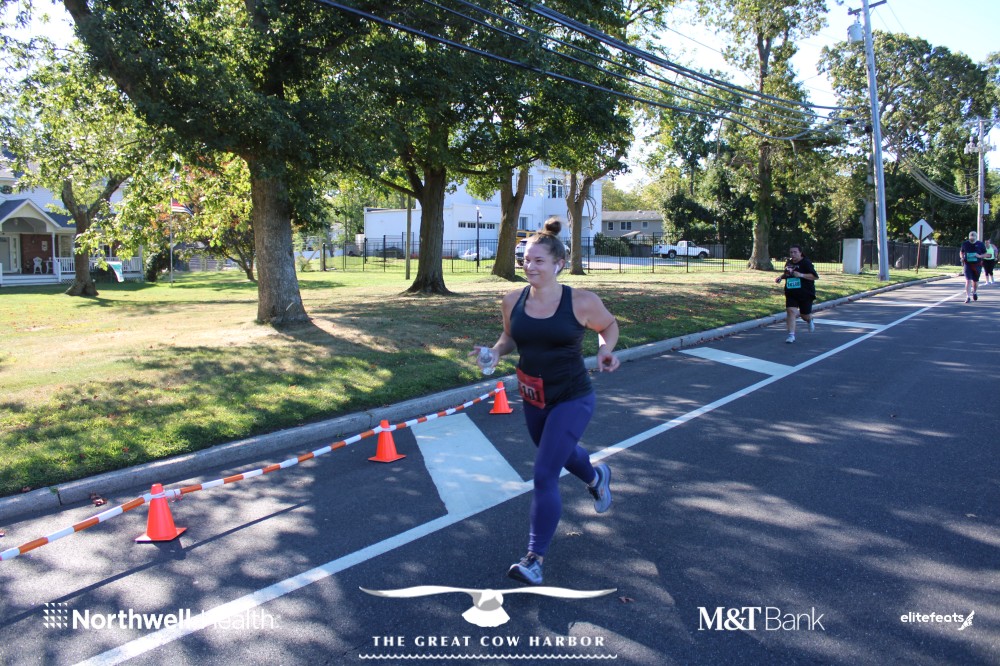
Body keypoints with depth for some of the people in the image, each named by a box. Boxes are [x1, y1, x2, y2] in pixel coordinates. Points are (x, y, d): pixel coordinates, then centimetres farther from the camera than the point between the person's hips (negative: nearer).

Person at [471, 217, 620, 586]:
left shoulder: (581, 302, -16)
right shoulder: (513, 301, -7)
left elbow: (609, 324, 4)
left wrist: (606, 349, -16)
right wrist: (495, 351, -10)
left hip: (572, 399, -6)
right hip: (533, 399, 6)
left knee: (544, 475, -11)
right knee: (557, 452, 29)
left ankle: (534, 559, 4)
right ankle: (596, 476, 64)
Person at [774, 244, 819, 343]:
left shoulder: (806, 263, -10)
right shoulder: (788, 263, 9)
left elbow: (816, 276, -16)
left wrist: (801, 275, -26)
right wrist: (781, 276, 7)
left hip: (805, 294, -4)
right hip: (791, 293, 4)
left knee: (805, 315, 6)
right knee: (791, 311, -13)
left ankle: (810, 320, 45)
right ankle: (791, 335, -10)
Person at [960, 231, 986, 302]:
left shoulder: (980, 244, -1)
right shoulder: (965, 244, 1)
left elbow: (985, 253, 6)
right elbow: (961, 252, 16)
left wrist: (980, 256, -15)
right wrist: (962, 258, -3)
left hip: (977, 265, 1)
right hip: (967, 264, -1)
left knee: (975, 281, 13)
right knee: (968, 280, -12)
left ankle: (974, 292, 42)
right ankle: (968, 296, -12)